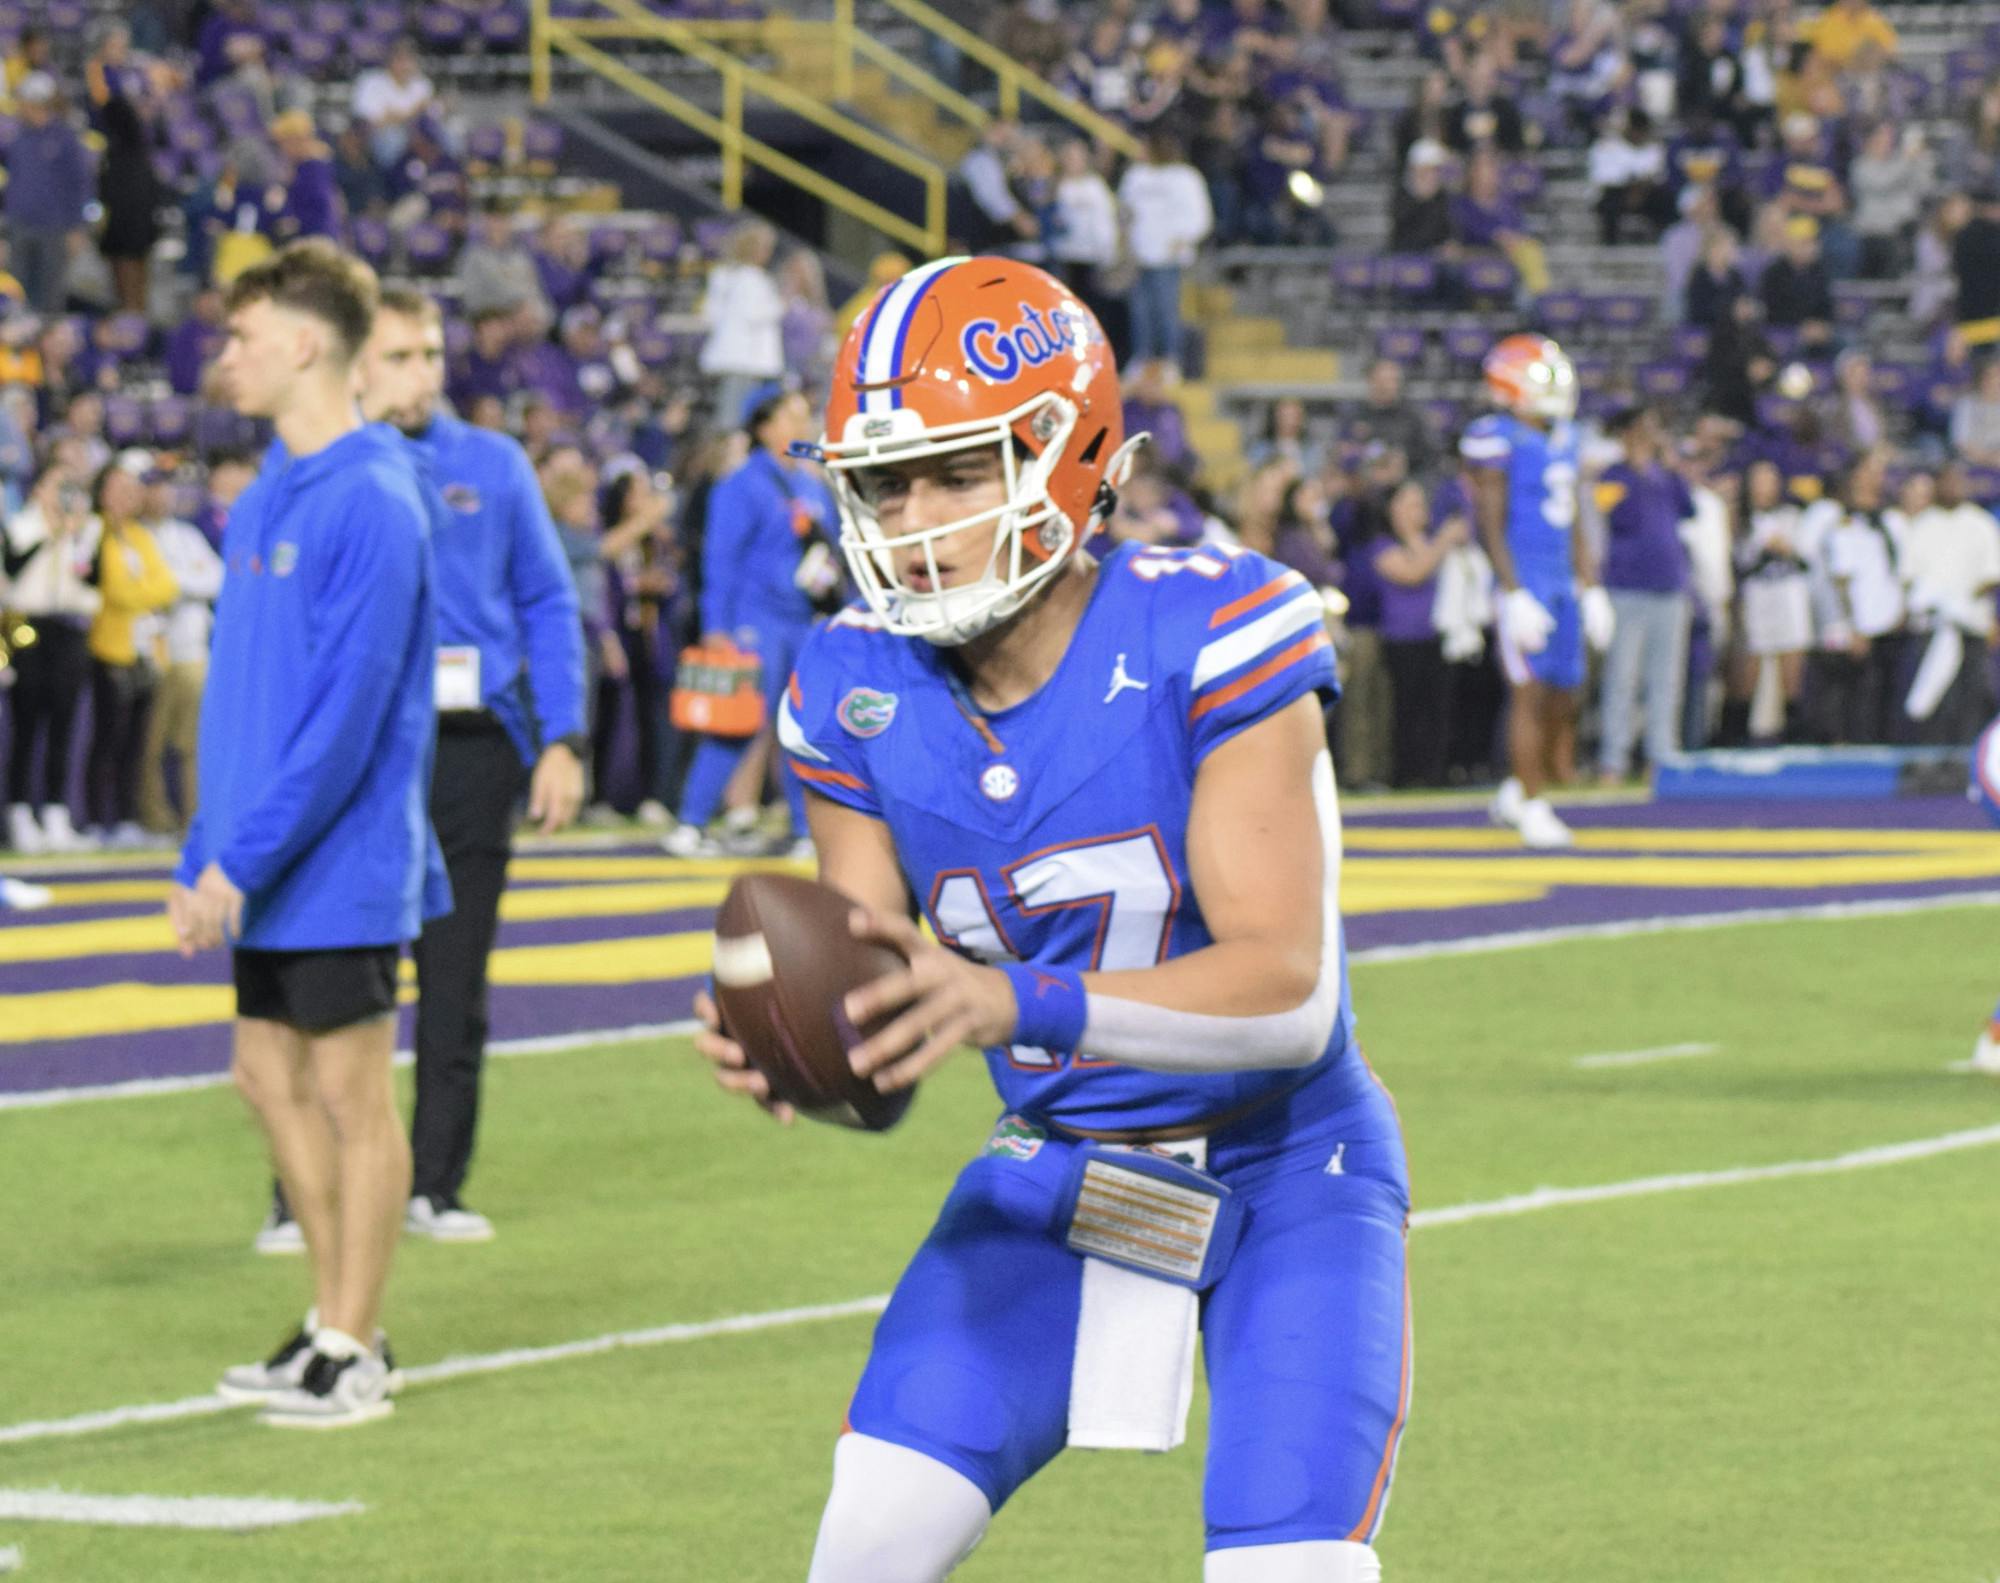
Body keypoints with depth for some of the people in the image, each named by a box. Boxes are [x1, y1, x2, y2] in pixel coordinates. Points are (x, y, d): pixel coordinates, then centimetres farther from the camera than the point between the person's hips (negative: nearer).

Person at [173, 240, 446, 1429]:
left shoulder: (371, 503, -17)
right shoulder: (262, 501, 11)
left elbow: (349, 711, -21)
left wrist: (242, 859, -21)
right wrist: (203, 858, 12)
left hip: (341, 866, -9)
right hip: (265, 873, 9)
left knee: (351, 1094, 0)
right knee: (273, 1077, 14)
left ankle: (356, 1352, 9)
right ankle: (338, 1320, 25)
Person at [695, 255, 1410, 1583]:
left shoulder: (1211, 634, -22)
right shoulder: (857, 691, -6)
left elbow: (1288, 991, -28)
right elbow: (875, 998, -3)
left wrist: (1018, 1004, -43)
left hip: (1283, 1169, -4)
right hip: (1057, 1174, 4)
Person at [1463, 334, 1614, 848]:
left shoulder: (1563, 439, 14)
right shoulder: (1497, 440, -10)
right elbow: (1492, 526, -12)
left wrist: (1590, 589, 18)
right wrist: (1515, 595, -18)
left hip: (1562, 581, 8)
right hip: (1523, 581, -8)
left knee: (1563, 697, 10)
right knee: (1530, 692, -7)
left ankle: (1518, 790, 26)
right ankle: (1532, 806, 0)